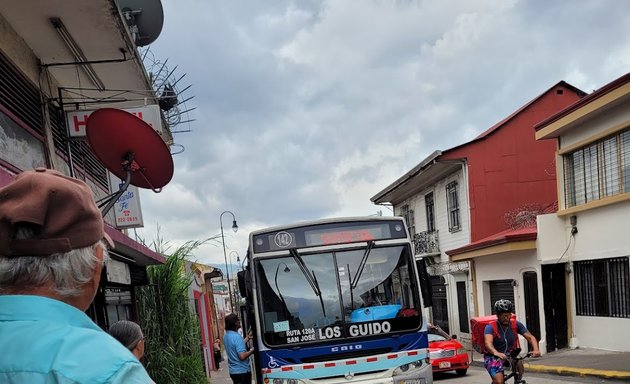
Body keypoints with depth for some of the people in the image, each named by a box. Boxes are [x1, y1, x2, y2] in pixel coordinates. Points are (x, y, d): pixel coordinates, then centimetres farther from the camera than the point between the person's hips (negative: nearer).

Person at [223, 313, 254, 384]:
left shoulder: (225, 336, 7)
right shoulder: (236, 337, -22)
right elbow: (242, 356, -26)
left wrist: (247, 338, 15)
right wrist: (252, 350, -11)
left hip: (233, 371, 9)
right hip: (242, 371, -9)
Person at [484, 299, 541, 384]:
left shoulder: (516, 324, -5)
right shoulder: (490, 327, -18)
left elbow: (530, 337, -9)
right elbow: (488, 343, -33)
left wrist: (536, 350, -30)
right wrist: (496, 353, -54)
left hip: (509, 355, 4)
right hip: (493, 358, -4)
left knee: (519, 366, -26)